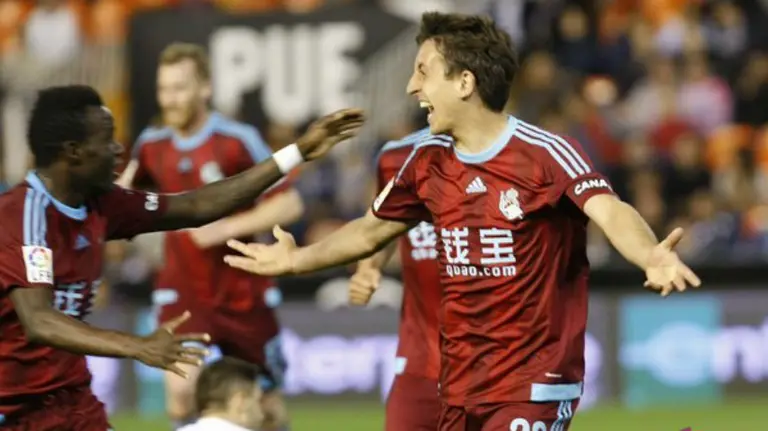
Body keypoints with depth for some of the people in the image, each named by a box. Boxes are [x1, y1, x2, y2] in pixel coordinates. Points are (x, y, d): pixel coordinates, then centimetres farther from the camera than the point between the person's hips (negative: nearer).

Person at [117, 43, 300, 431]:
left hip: (244, 294, -2)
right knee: (180, 391, -20)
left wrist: (227, 227, -21)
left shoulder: (237, 141, -13)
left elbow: (289, 204, -13)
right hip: (182, 294, 2)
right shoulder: (152, 145, 0)